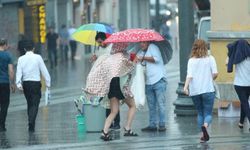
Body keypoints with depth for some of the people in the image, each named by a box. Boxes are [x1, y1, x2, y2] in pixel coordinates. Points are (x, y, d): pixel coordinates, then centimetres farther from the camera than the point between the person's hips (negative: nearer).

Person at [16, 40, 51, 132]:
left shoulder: (21, 59, 2)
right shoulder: (38, 57, -5)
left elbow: (19, 72, -6)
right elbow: (44, 71, -4)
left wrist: (18, 84, -11)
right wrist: (48, 83, 2)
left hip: (25, 84, 3)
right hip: (36, 83, -3)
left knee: (29, 104, 17)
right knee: (35, 105, -3)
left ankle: (31, 124, 20)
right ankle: (31, 123, -20)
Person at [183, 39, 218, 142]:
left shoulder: (191, 60, 3)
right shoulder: (210, 59, 0)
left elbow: (190, 75, -10)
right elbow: (215, 73, -7)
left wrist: (186, 86, -18)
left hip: (194, 91, 2)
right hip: (208, 90, -2)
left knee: (200, 113, 16)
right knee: (208, 113, 1)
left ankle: (203, 134, 11)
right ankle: (205, 125, -29)